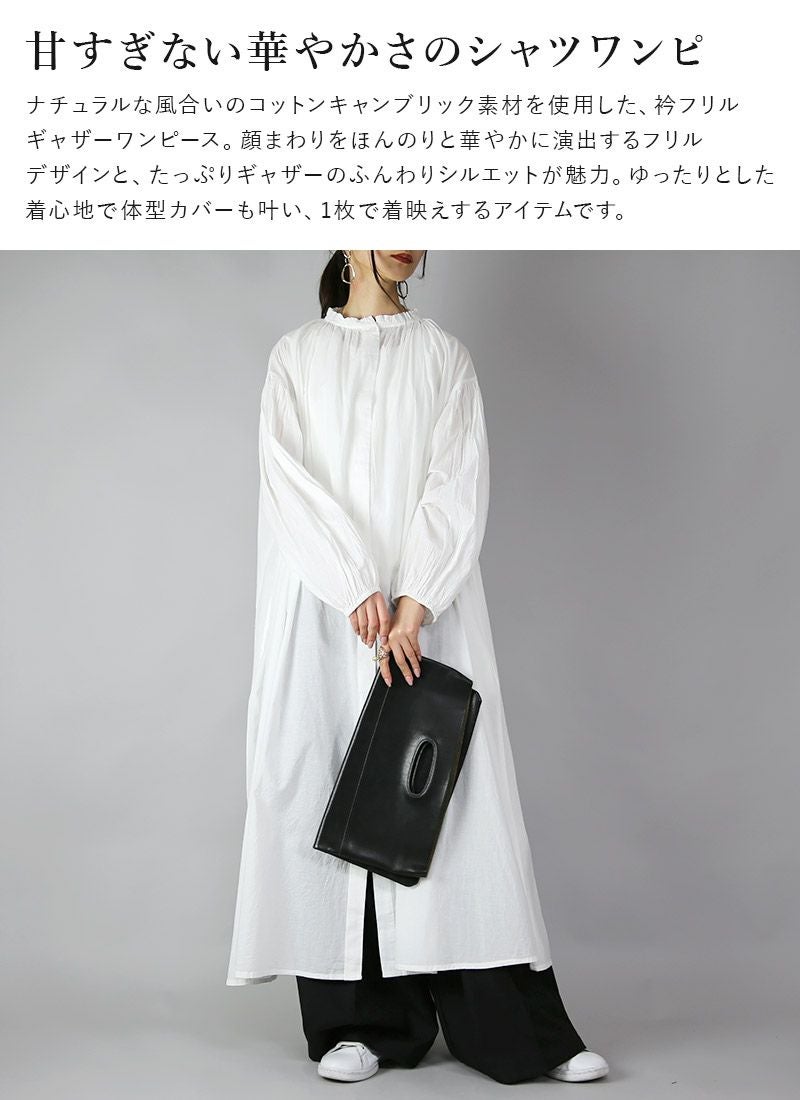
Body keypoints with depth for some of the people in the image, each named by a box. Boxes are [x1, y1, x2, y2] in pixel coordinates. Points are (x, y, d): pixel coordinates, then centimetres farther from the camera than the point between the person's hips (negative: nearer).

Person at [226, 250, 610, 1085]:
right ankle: (359, 1019, 7)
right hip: (322, 605, 0)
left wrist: (414, 601, -14)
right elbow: (288, 477, -3)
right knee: (334, 785, -2)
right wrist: (357, 590, -15)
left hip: (428, 601, 0)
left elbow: (459, 482, -1)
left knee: (449, 788, -4)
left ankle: (514, 1025, 1)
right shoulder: (296, 356, 11)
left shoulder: (443, 355, 11)